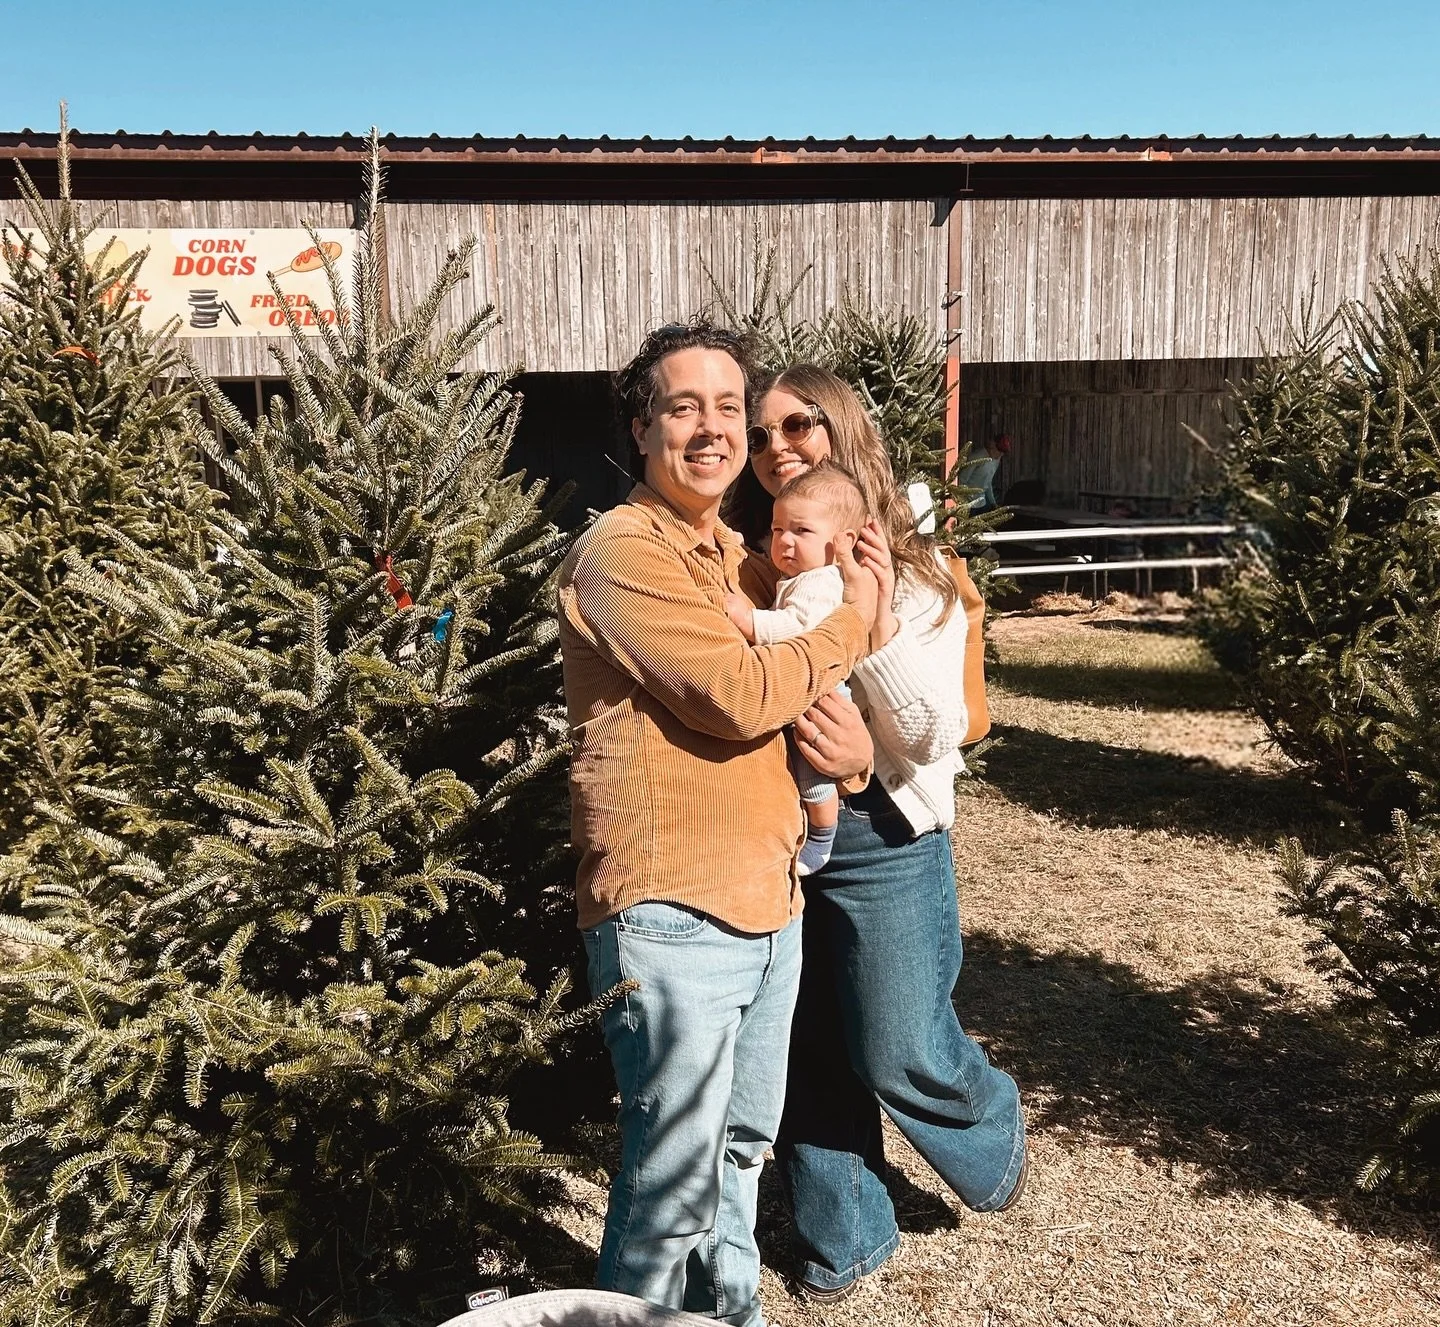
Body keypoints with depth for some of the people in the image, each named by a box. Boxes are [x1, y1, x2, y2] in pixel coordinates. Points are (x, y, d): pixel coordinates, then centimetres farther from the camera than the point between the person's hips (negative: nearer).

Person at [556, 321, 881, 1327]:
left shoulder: (743, 557, 14)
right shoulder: (622, 554, -13)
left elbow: (803, 692, 22)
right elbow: (738, 695, -22)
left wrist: (852, 743, -2)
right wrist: (854, 619, -7)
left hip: (769, 905, 9)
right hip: (672, 918, -8)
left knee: (742, 1151, 23)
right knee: (673, 1188, 2)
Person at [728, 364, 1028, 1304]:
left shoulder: (911, 574, -8)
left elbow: (939, 738, -11)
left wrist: (878, 629, -23)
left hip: (882, 844, -3)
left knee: (899, 1052, 7)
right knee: (806, 1056, 14)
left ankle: (995, 1131, 42)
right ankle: (845, 1238, 36)